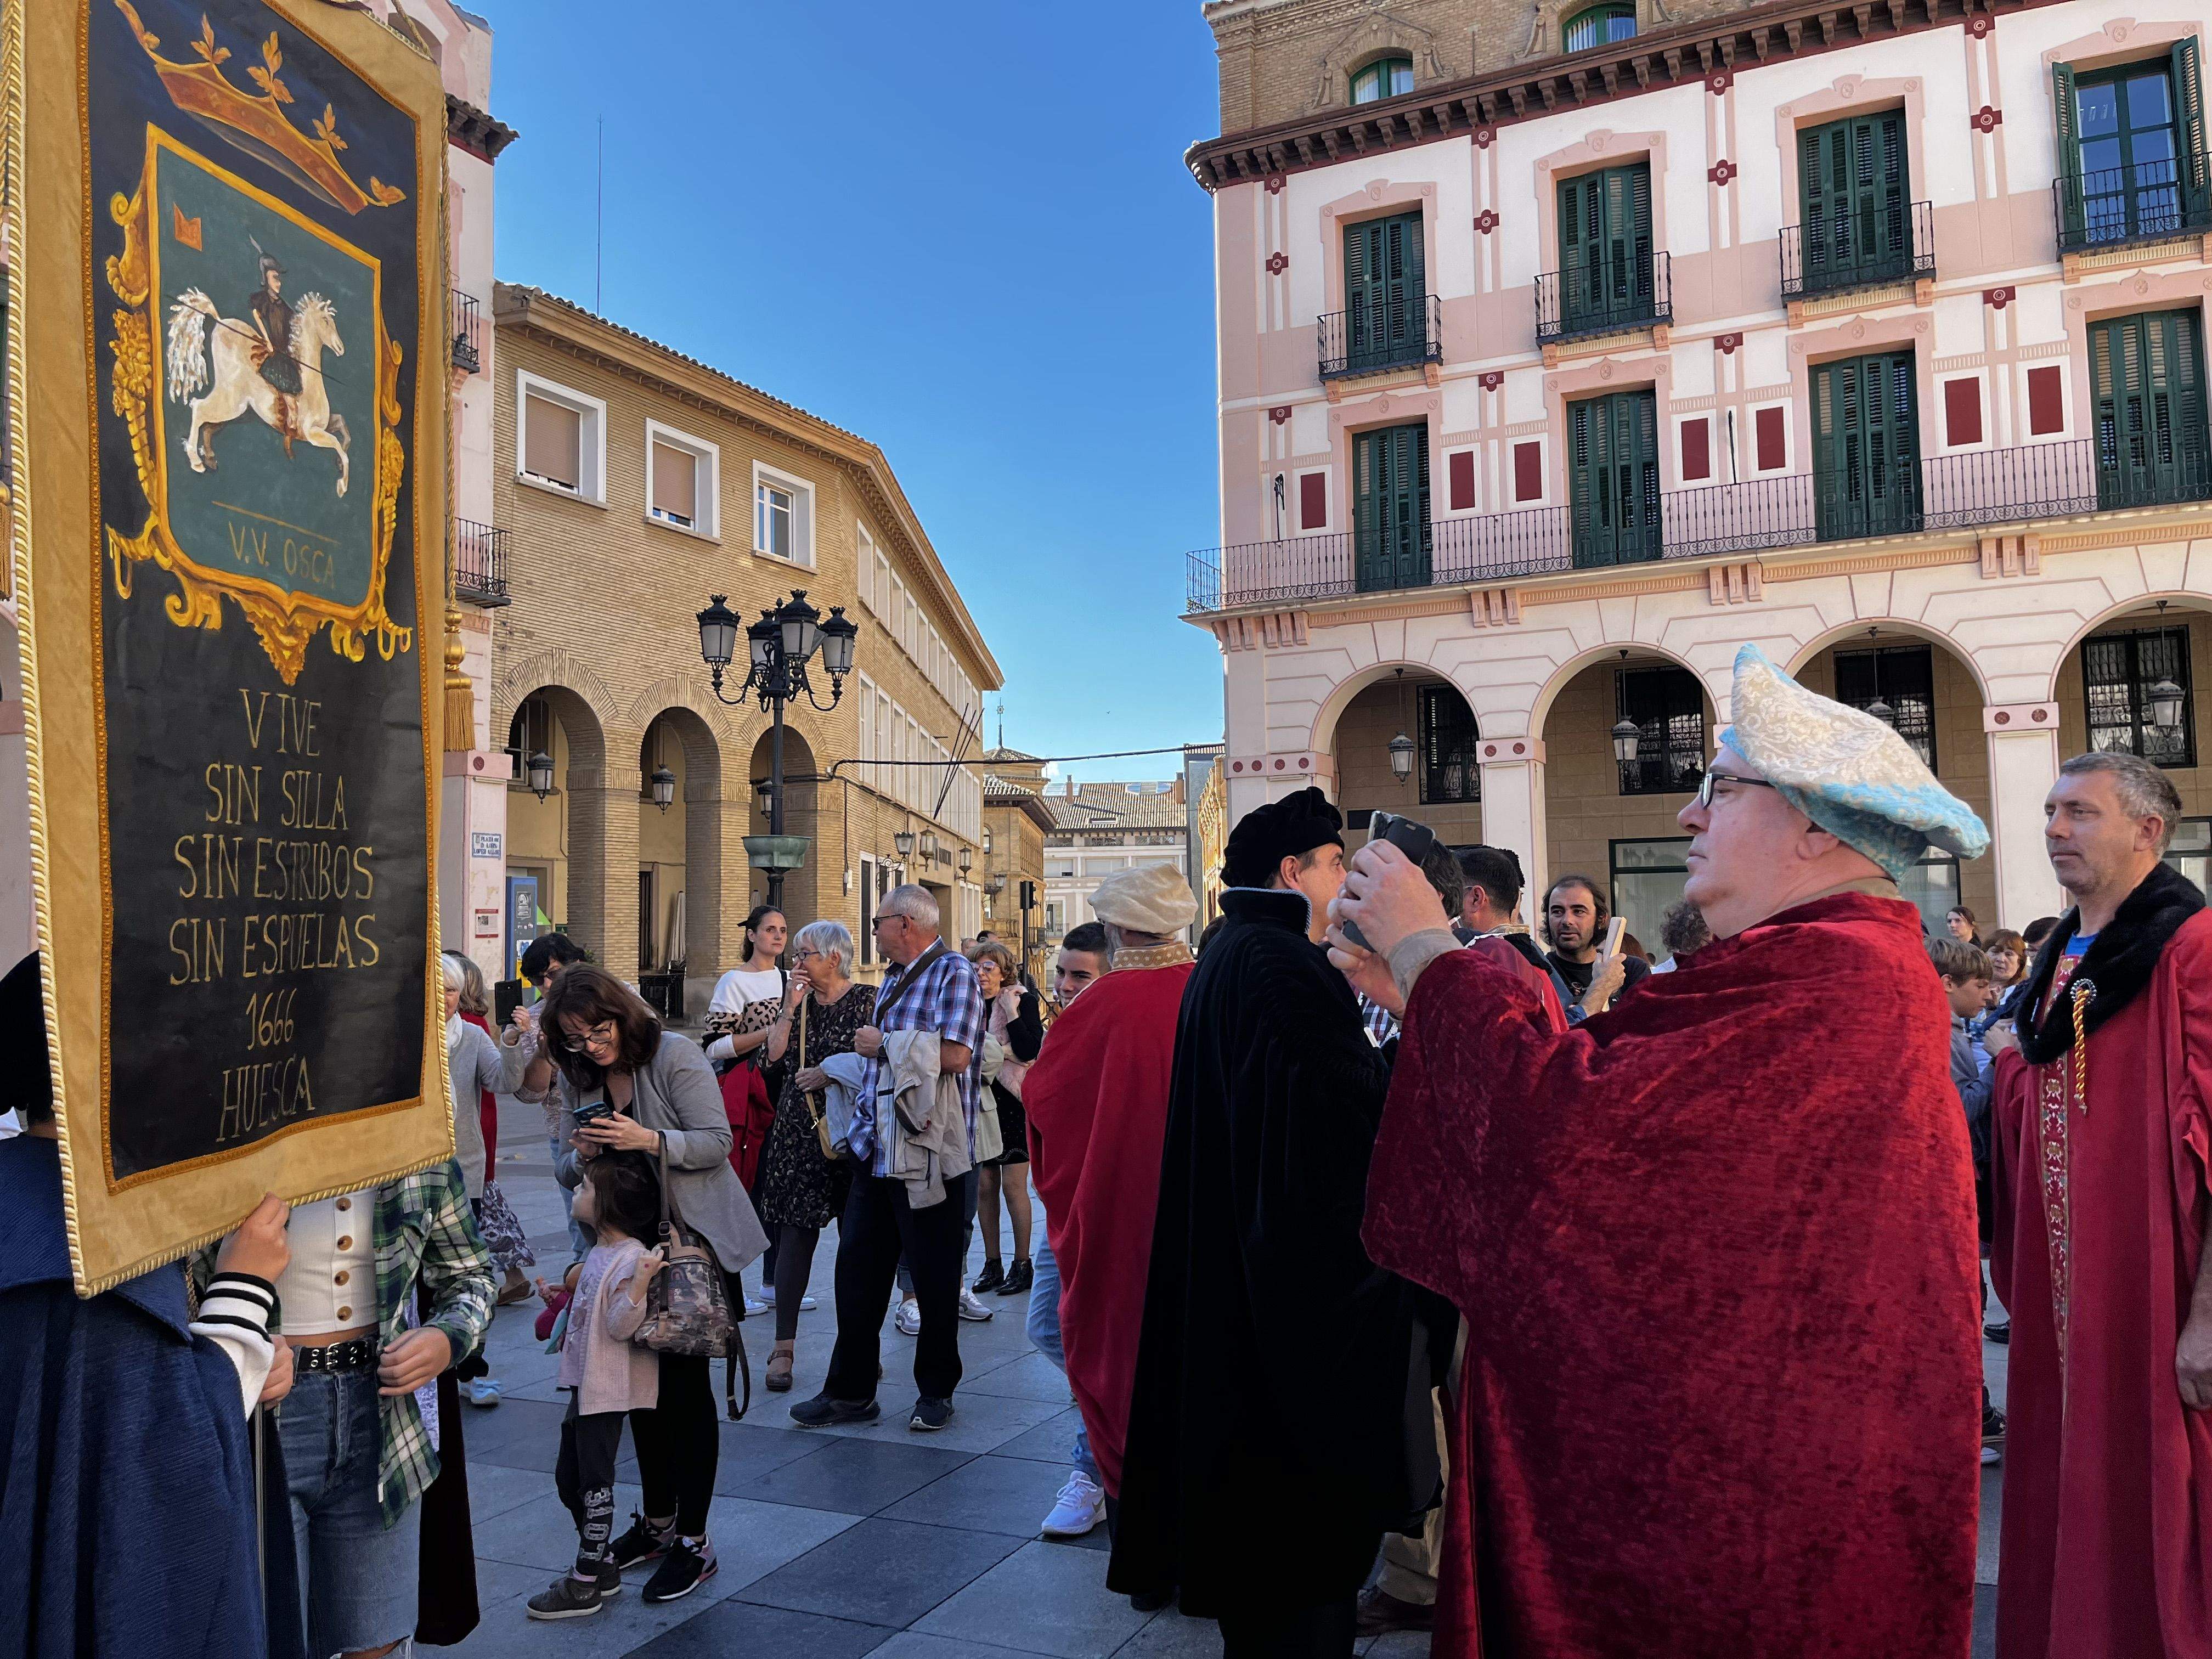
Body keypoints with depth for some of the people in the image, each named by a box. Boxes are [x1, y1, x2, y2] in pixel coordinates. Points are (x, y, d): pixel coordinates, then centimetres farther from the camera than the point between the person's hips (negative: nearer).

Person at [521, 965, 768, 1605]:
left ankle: (694, 1541, 6)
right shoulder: (577, 1079, 5)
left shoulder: (675, 1055, -14)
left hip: (698, 1241, -6)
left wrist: (650, 1140, -33)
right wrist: (581, 1156, -16)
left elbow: (717, 1141, -18)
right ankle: (657, 1521, 27)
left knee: (686, 1381, -4)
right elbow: (564, 1169, 7)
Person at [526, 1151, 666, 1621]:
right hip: (584, 1383, 10)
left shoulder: (632, 1257, -21)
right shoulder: (599, 1252, 8)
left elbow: (620, 1327, -25)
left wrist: (639, 1286, -39)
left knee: (594, 1481, 0)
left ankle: (584, 1586, 12)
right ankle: (603, 1566, 30)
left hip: (608, 1389, -10)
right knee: (568, 1477, 18)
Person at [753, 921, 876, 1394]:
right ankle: (784, 1346, 2)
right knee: (795, 1233, -1)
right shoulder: (802, 1002, 14)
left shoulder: (866, 999, -1)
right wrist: (793, 1002, -3)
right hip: (798, 1130, 3)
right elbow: (776, 1052, 0)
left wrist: (831, 1075, -12)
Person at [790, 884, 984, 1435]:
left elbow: (954, 1055, -23)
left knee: (934, 1279, 5)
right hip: (876, 1151, 8)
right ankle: (851, 1390, 19)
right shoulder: (893, 980, 17)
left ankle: (936, 1392, 20)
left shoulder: (953, 972, -10)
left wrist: (884, 1043, -12)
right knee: (857, 1268, 9)